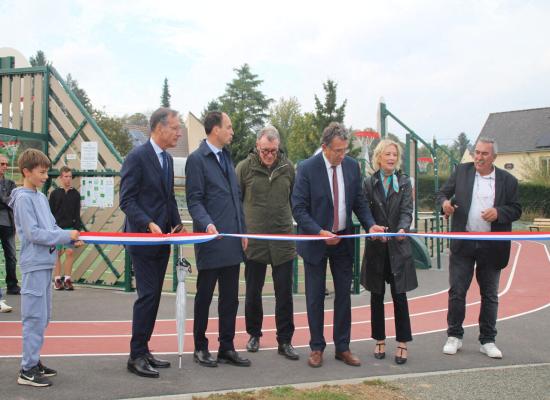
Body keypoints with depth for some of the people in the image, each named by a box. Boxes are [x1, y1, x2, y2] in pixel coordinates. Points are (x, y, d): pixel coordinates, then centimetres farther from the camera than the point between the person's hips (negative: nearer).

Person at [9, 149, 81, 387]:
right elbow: (33, 233, -17)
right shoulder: (23, 199, -11)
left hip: (46, 264, 9)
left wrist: (71, 239, 0)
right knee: (35, 318, -6)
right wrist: (66, 236, -15)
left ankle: (33, 361, 25)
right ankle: (27, 371, 1)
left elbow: (52, 227, 16)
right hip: (34, 265, -9)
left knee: (43, 317, 15)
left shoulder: (41, 197, 14)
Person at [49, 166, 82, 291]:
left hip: (70, 228, 1)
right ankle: (57, 279, 9)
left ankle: (67, 279, 4)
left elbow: (77, 213, 6)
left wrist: (77, 229, 0)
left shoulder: (75, 194, 6)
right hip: (57, 228, -1)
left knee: (70, 252, -4)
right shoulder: (55, 193, 2)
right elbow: (50, 213, 3)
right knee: (57, 253, 2)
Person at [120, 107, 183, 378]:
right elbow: (127, 201, -16)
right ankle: (136, 356, 2)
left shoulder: (167, 159, 14)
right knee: (148, 295, -7)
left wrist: (177, 224, 7)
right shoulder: (137, 157, -12)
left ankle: (143, 351, 20)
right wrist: (149, 224, -25)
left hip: (162, 240, 8)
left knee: (153, 295, 11)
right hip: (142, 238, -8)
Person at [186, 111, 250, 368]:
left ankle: (227, 348, 19)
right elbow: (194, 201, -11)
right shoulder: (197, 159, -7)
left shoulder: (226, 157, 16)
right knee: (204, 296, 6)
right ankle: (200, 348, 18)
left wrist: (243, 230, 15)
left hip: (231, 242, 7)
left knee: (230, 298, 10)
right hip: (211, 240, -7)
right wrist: (207, 224, -27)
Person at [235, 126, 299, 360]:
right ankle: (254, 334, 28)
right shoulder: (245, 167, -3)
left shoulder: (287, 168, 3)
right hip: (253, 240, -1)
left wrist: (289, 223, 9)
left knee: (284, 293, 3)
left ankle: (284, 341, 13)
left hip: (283, 238, 1)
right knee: (253, 291, 11)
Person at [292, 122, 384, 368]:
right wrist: (320, 233, -23)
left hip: (343, 240, 4)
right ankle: (317, 347, 20)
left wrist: (370, 225, -10)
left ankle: (342, 347, 20)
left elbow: (359, 201, 6)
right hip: (316, 241, -4)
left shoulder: (352, 166, -1)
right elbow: (298, 209, -14)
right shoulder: (307, 169, -14)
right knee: (315, 297, 6)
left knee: (343, 295, 9)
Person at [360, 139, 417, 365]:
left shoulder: (404, 183, 4)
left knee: (399, 295, -2)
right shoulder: (369, 183, 4)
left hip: (398, 247, -1)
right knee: (377, 295, 8)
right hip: (376, 247, 1)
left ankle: (402, 344, 6)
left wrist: (403, 229, -26)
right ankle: (379, 340, 20)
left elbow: (406, 211, -6)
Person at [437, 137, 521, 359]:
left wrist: (499, 212, -18)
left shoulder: (507, 180, 0)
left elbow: (516, 209, 1)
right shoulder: (461, 171, 3)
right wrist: (445, 202, -16)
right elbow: (443, 193, 6)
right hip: (463, 244, 0)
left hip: (492, 246, 0)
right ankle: (454, 336, 17)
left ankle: (487, 340, 21)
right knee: (457, 291, 3)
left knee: (490, 295, 10)